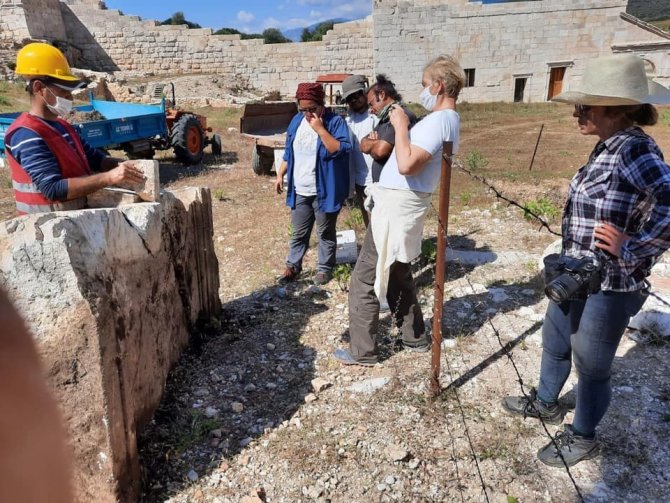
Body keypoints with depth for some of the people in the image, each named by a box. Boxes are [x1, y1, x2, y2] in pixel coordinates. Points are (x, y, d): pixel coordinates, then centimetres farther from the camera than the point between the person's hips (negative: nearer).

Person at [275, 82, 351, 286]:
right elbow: (289, 152, 16)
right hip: (299, 191, 5)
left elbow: (341, 150, -25)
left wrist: (320, 129, -26)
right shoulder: (297, 121, 7)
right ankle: (293, 265, 28)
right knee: (298, 232, 15)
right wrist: (280, 174, 12)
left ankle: (325, 268, 24)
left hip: (324, 191, -5)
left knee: (325, 232, 10)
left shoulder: (335, 122, -12)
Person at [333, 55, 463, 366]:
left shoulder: (437, 121, -19)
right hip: (407, 203, 11)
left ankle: (362, 351, 9)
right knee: (397, 275, 23)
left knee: (364, 279, -1)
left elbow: (406, 165, -30)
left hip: (397, 205, -11)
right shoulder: (448, 119, 15)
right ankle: (415, 337, 35)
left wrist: (400, 126, -18)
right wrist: (403, 127, 9)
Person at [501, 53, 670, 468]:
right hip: (577, 279, 9)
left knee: (591, 364, 11)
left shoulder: (634, 150, -22)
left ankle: (583, 437, 36)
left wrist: (631, 250, -25)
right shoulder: (608, 148, 6)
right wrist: (567, 267, 12)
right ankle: (545, 403, 51)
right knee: (554, 344, 26)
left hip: (608, 288, -9)